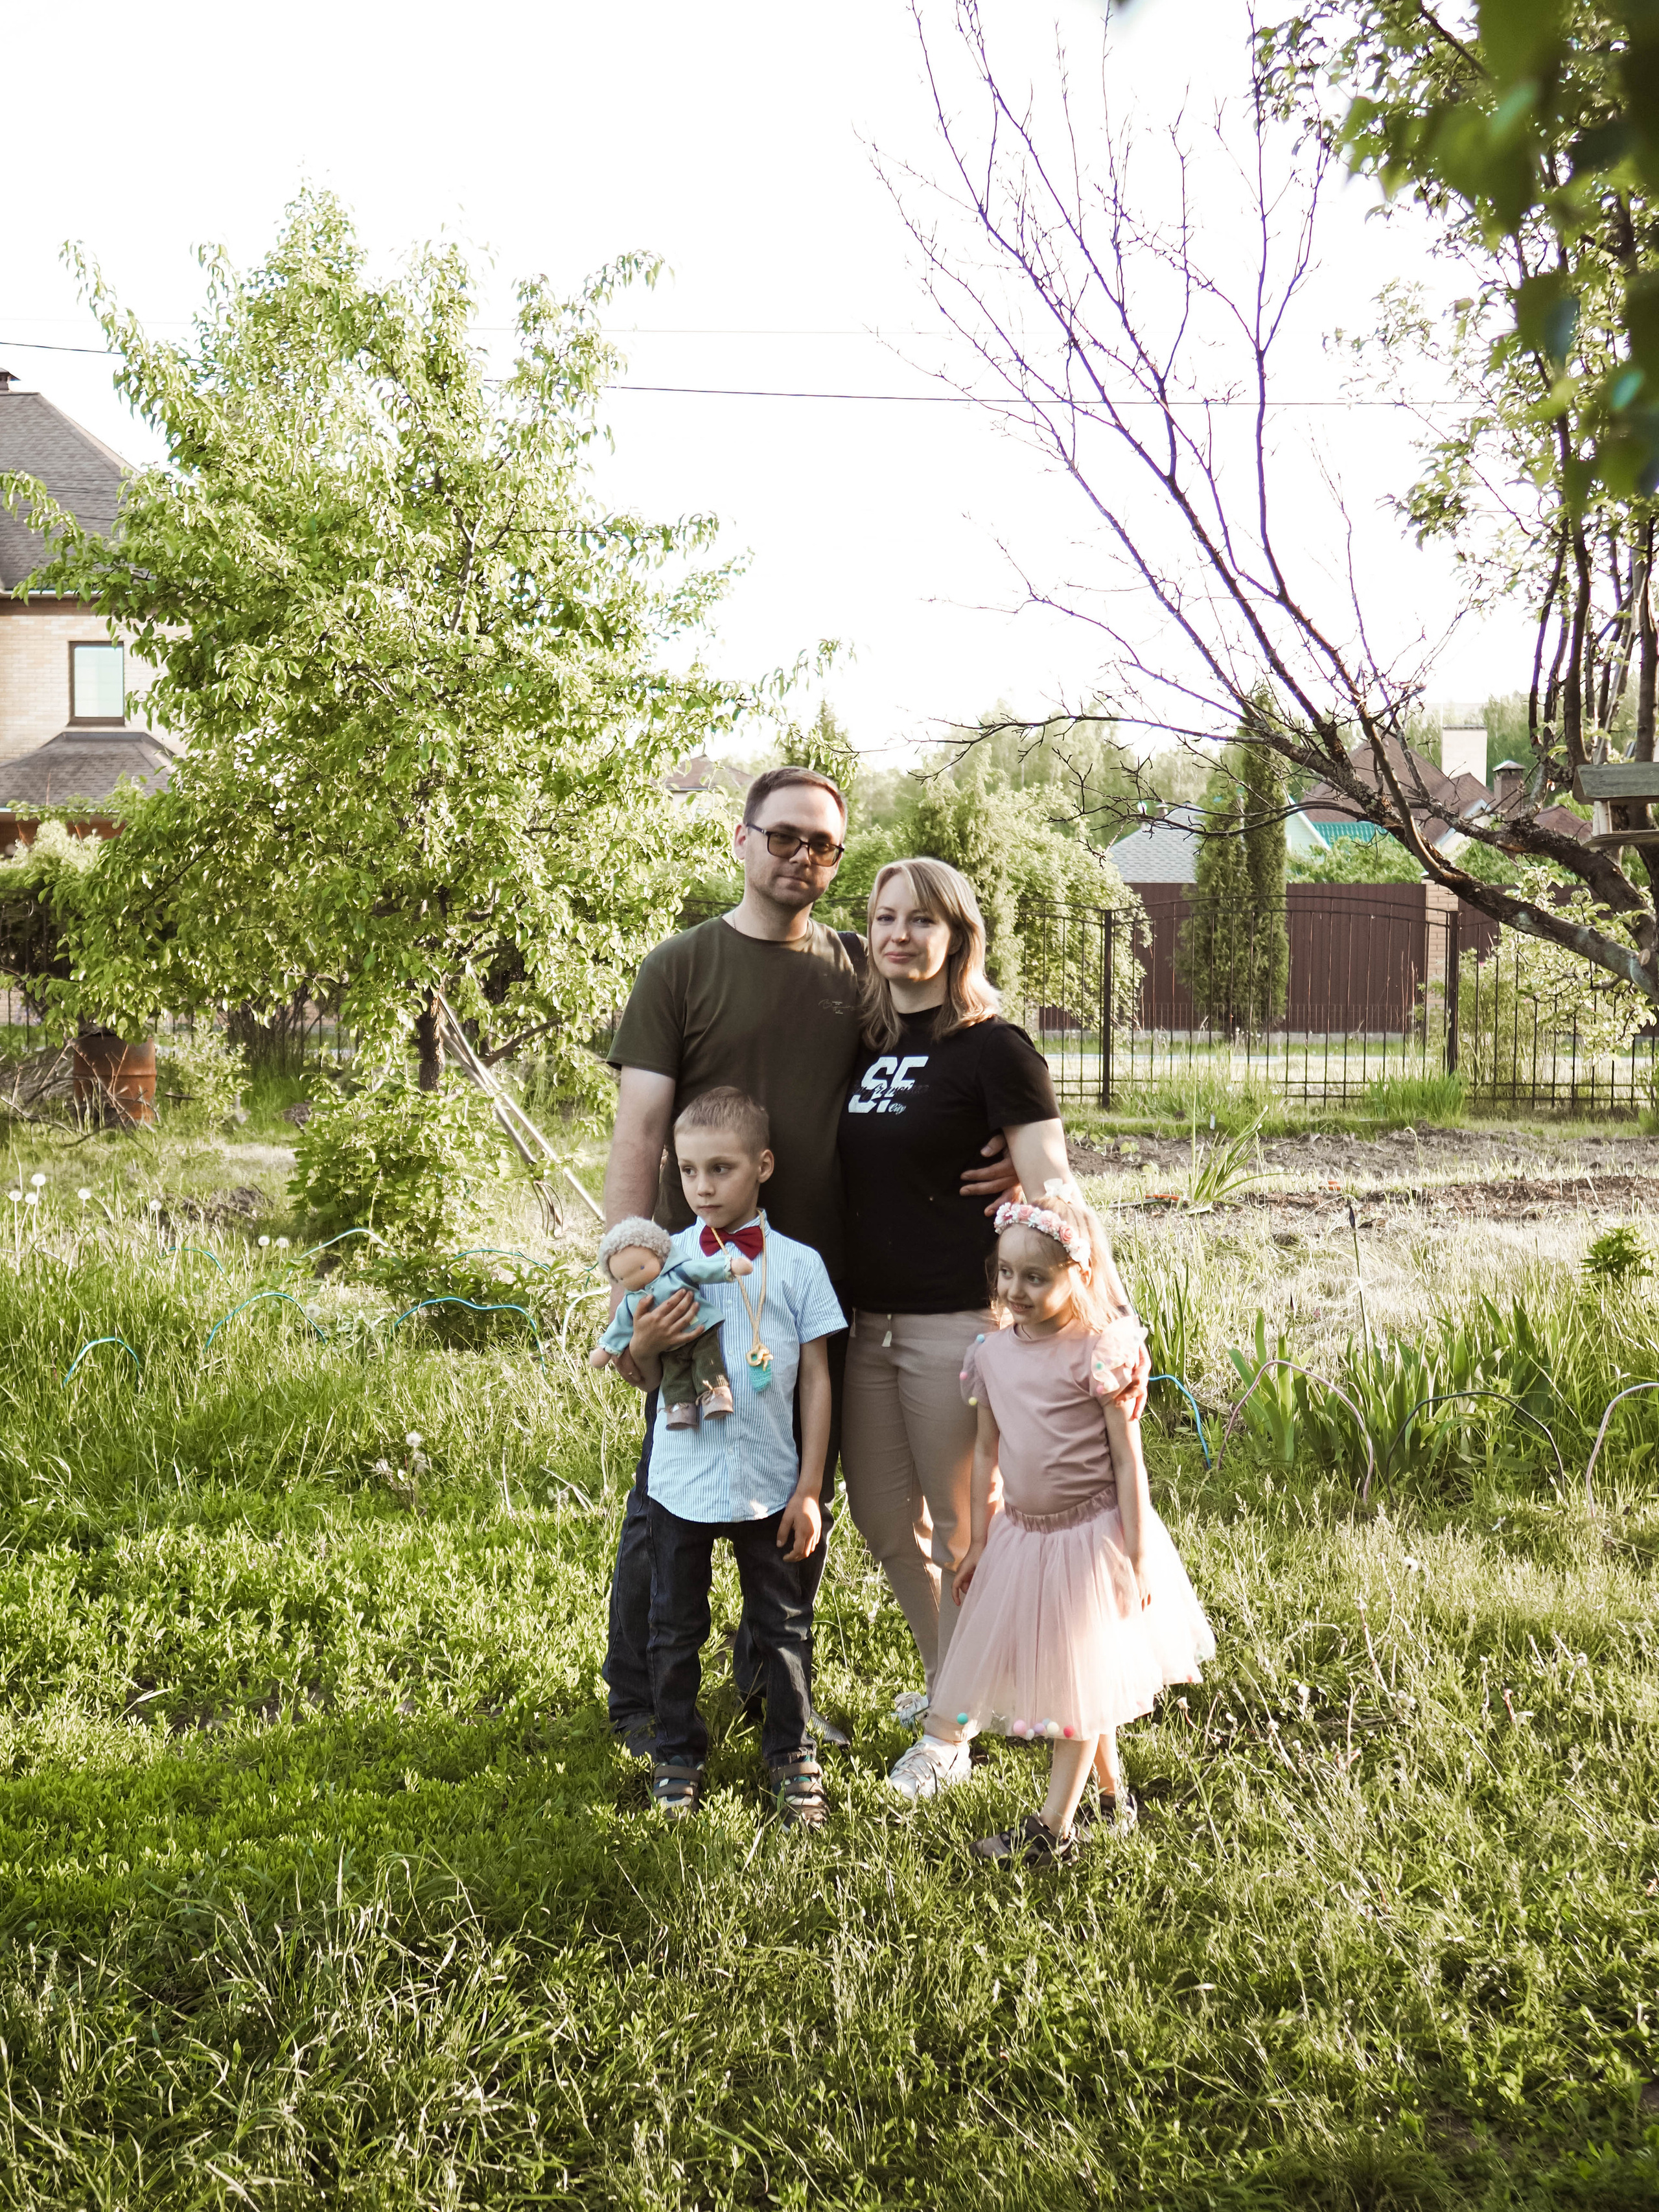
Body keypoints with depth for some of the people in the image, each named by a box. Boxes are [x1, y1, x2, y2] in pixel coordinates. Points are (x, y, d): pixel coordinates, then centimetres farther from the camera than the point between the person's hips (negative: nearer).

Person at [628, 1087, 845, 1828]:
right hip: (681, 1481, 1)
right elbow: (650, 1377, 6)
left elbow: (817, 1378, 0)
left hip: (768, 1482, -1)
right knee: (675, 1626, 11)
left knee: (782, 1624, 10)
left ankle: (793, 1754, 26)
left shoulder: (797, 1264, -3)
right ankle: (678, 1754, 28)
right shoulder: (667, 1259, 0)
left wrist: (809, 1488, -2)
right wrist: (643, 1342, -18)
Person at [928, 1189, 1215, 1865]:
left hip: (1090, 1533, -6)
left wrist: (1135, 1561, -14)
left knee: (1081, 1676, 6)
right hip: (1022, 1532, 6)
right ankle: (1112, 1794, 34)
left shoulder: (1099, 1353, -17)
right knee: (1070, 1674, 16)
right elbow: (987, 1452, 9)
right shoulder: (991, 1353, -1)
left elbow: (1128, 1462, -14)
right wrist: (978, 1542, 11)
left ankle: (1054, 1826, 13)